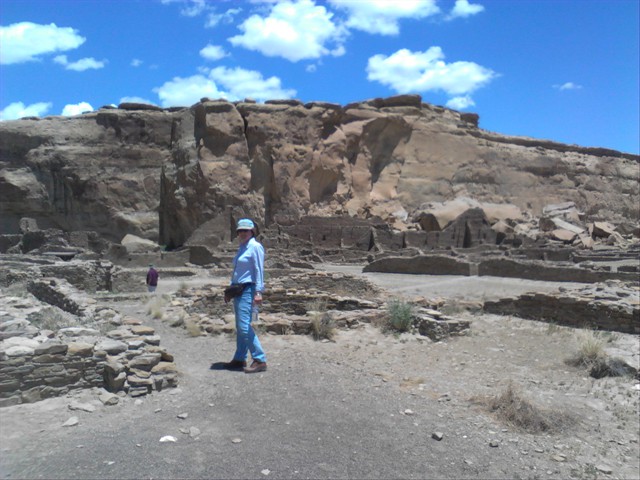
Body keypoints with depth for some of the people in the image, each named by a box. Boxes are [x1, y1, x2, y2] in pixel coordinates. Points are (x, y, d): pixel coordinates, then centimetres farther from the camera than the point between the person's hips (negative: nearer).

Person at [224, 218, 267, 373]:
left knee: (244, 326, -15)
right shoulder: (241, 247, 17)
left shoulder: (255, 247, -8)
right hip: (238, 289, 9)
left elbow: (259, 270, -14)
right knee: (239, 327, 12)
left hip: (248, 290, -9)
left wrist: (258, 292, -19)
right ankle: (239, 359, 21)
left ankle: (260, 360, -11)